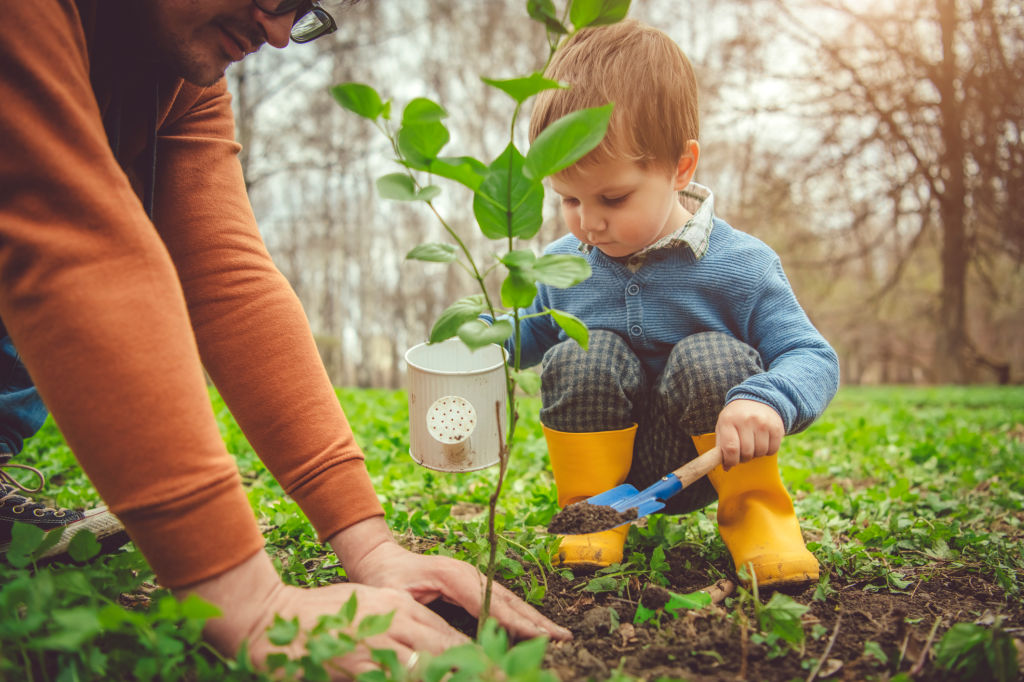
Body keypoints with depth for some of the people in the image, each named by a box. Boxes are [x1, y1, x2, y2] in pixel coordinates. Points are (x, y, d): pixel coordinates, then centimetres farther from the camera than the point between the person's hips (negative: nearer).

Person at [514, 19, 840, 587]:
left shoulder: (738, 264, -13)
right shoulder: (562, 265, -1)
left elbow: (813, 357, -13)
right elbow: (528, 332, 18)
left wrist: (768, 399, -36)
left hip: (705, 463, -2)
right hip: (604, 454, 3)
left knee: (711, 357, -31)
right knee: (580, 358, -25)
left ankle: (754, 512, -6)